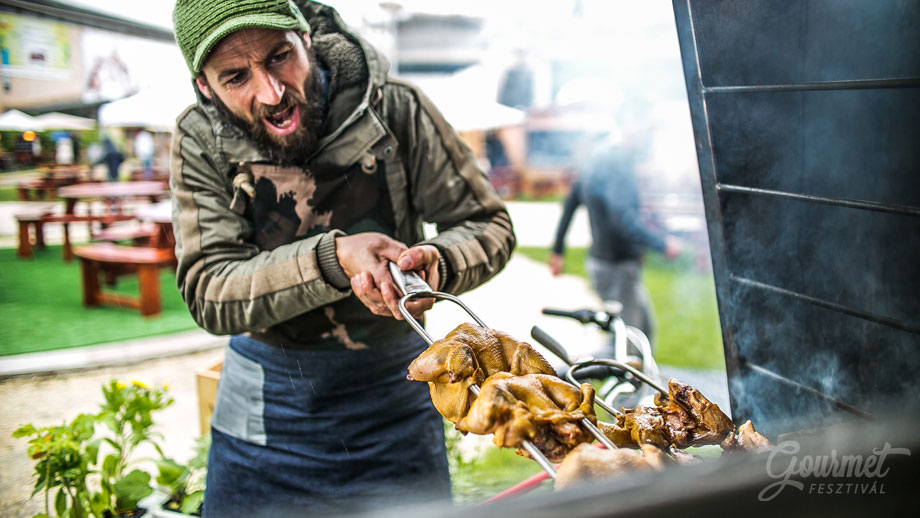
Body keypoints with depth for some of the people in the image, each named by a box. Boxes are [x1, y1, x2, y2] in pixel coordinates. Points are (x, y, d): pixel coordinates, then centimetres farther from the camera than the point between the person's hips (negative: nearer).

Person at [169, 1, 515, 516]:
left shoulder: (396, 108, -16)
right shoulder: (201, 142, -13)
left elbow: (489, 225, -8)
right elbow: (209, 294, -18)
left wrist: (435, 263, -31)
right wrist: (333, 259, -34)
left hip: (395, 395, 0)